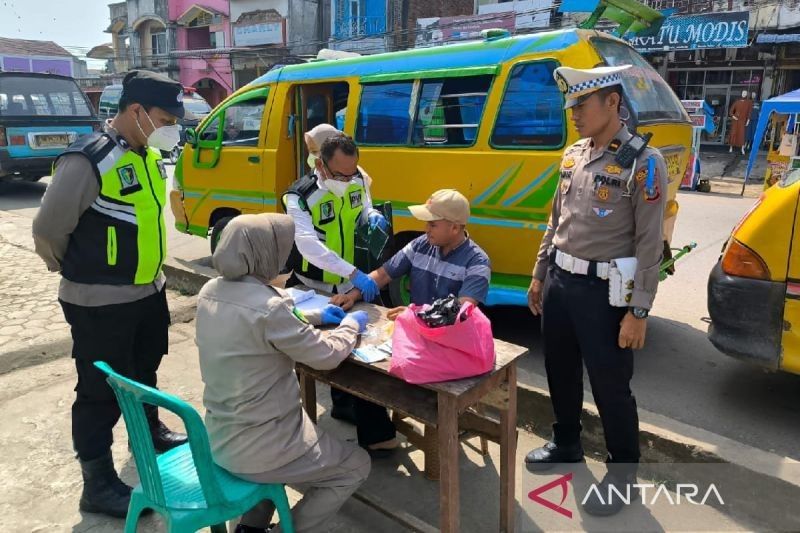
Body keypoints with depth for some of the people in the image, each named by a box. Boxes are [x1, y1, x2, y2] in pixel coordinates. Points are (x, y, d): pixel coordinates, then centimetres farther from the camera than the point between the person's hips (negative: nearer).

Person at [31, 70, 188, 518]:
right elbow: (48, 232, -15)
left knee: (145, 370, 26)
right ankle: (99, 485, 21)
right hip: (101, 303, -8)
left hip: (149, 291, 8)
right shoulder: (89, 160, -22)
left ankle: (149, 433, 49)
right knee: (102, 392, 5)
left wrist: (148, 272, 16)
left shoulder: (149, 155, 4)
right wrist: (78, 272, 2)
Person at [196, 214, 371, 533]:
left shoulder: (211, 292, -3)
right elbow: (327, 356, -17)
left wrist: (314, 317, 14)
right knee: (356, 466, 12)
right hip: (254, 447, -8)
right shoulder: (268, 306, -28)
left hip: (219, 436, 8)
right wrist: (351, 324, 2)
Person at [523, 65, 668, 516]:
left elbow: (649, 244, -14)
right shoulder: (573, 155, 8)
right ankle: (566, 444, 42)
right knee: (560, 370, 19)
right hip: (559, 281, 7)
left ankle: (624, 471, 27)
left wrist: (639, 311, -16)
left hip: (602, 291, -7)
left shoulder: (643, 162, -13)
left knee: (611, 385, 5)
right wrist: (539, 275, 16)